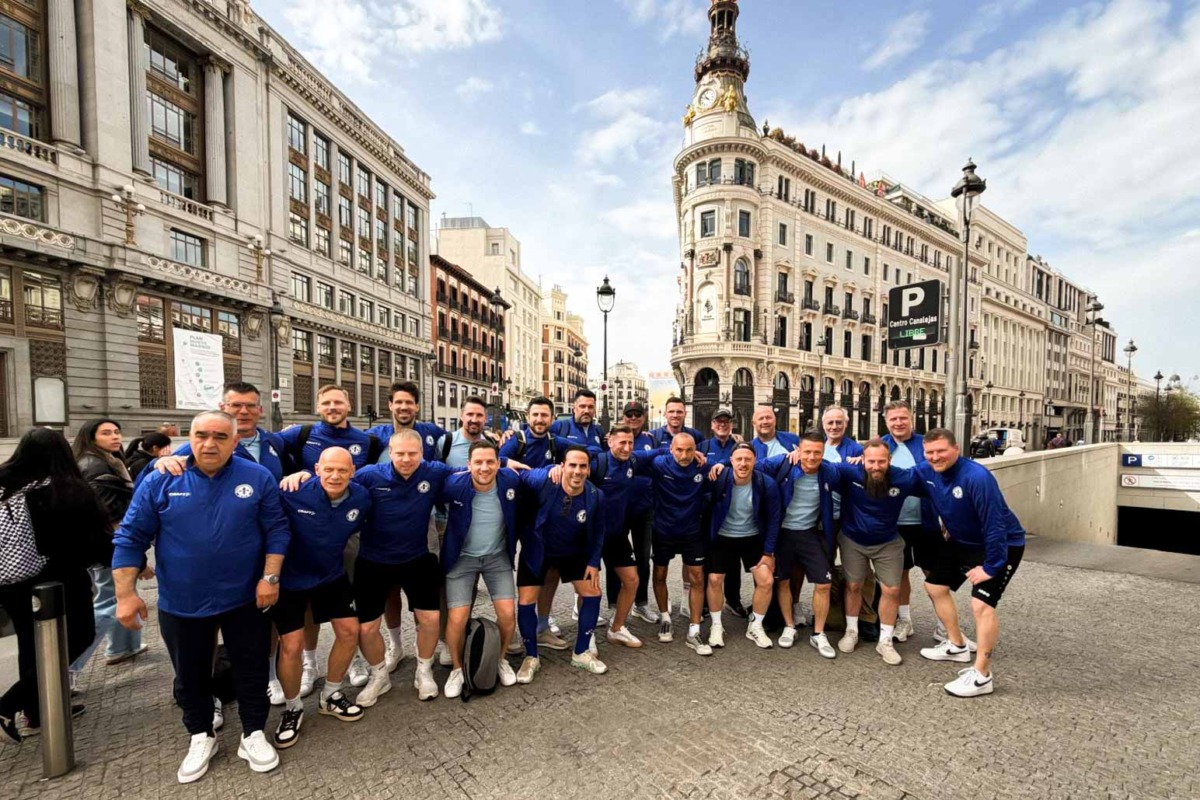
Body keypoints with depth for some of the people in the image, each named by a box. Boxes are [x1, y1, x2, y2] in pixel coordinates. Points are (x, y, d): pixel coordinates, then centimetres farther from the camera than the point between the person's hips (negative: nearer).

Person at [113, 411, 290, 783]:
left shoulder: (258, 478, -9)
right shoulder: (160, 481, -7)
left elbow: (277, 530, -6)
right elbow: (130, 537, -3)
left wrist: (270, 576, -13)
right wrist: (126, 593, -7)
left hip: (244, 598, -1)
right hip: (181, 603, 1)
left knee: (252, 670, 12)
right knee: (191, 675, 20)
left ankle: (254, 734, 33)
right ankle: (201, 737, 43)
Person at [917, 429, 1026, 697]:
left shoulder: (977, 477, -33)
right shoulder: (927, 471, -12)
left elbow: (994, 524, -30)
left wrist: (991, 566, -27)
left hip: (1001, 546, -8)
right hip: (963, 542, 8)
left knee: (982, 604, -19)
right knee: (935, 586, 14)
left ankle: (982, 676, -7)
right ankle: (957, 646, 32)